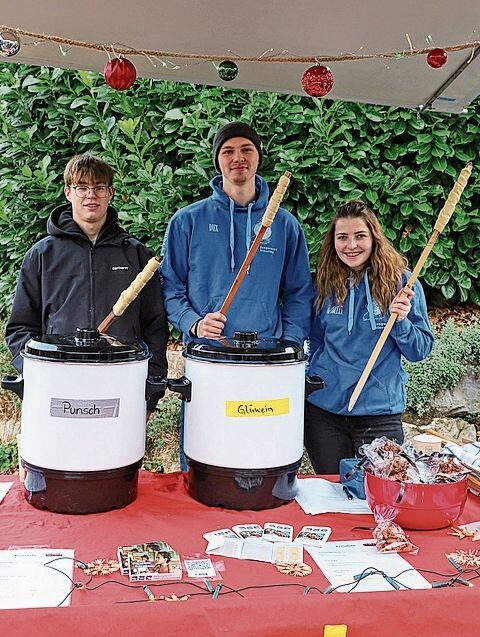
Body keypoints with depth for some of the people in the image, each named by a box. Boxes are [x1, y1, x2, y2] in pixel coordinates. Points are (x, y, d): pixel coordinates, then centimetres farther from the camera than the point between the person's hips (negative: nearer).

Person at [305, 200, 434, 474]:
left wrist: (401, 321, -20)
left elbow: (421, 351, -3)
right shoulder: (327, 283, 3)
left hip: (379, 413, -2)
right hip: (323, 409, 3)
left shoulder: (400, 281, -5)